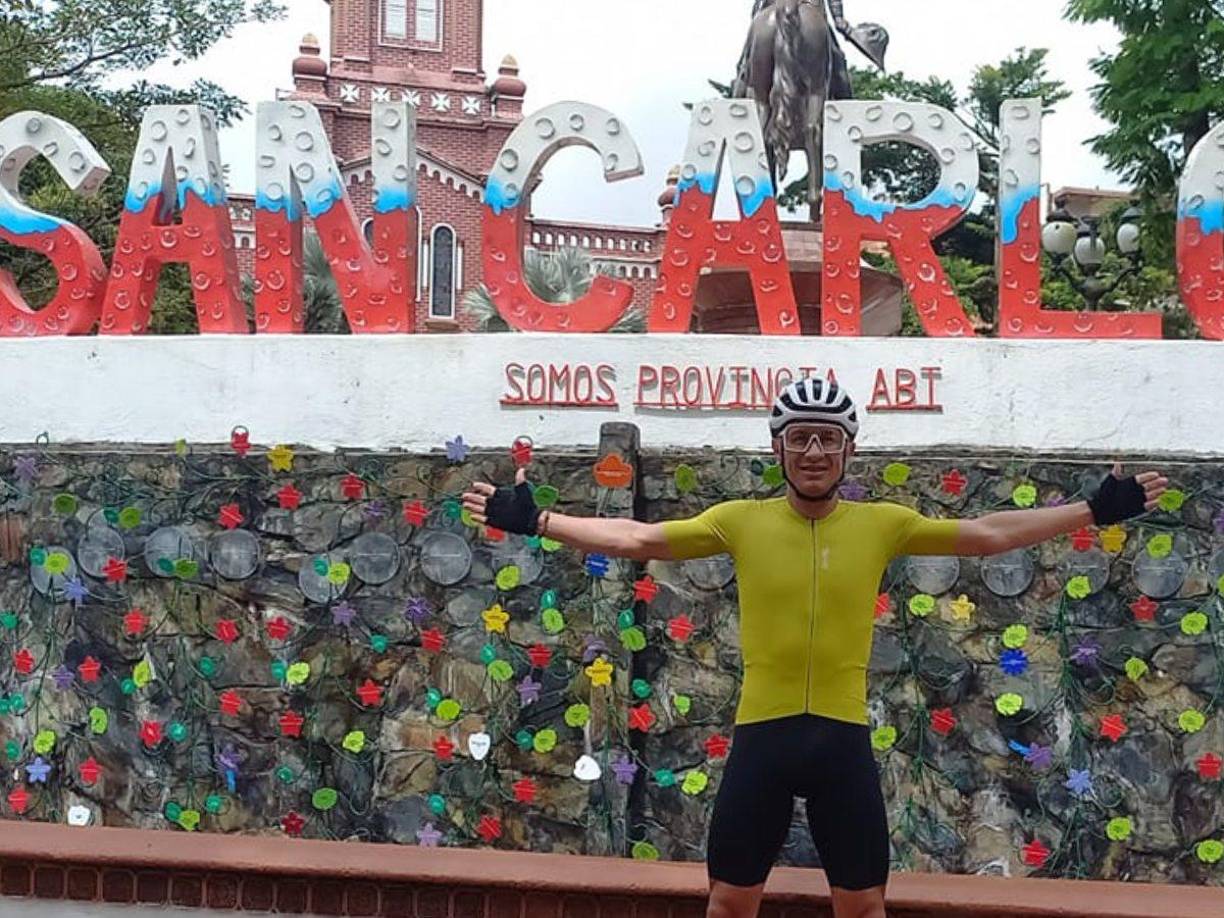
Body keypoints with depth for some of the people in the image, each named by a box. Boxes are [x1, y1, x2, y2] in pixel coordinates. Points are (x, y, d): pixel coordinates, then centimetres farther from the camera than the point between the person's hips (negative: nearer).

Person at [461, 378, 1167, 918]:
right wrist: (533, 520, -7)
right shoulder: (741, 520, -2)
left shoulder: (884, 524, 0)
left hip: (844, 736, 1)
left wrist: (1095, 512, 3)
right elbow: (636, 539, -2)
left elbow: (987, 534, 4)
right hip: (762, 733, 0)